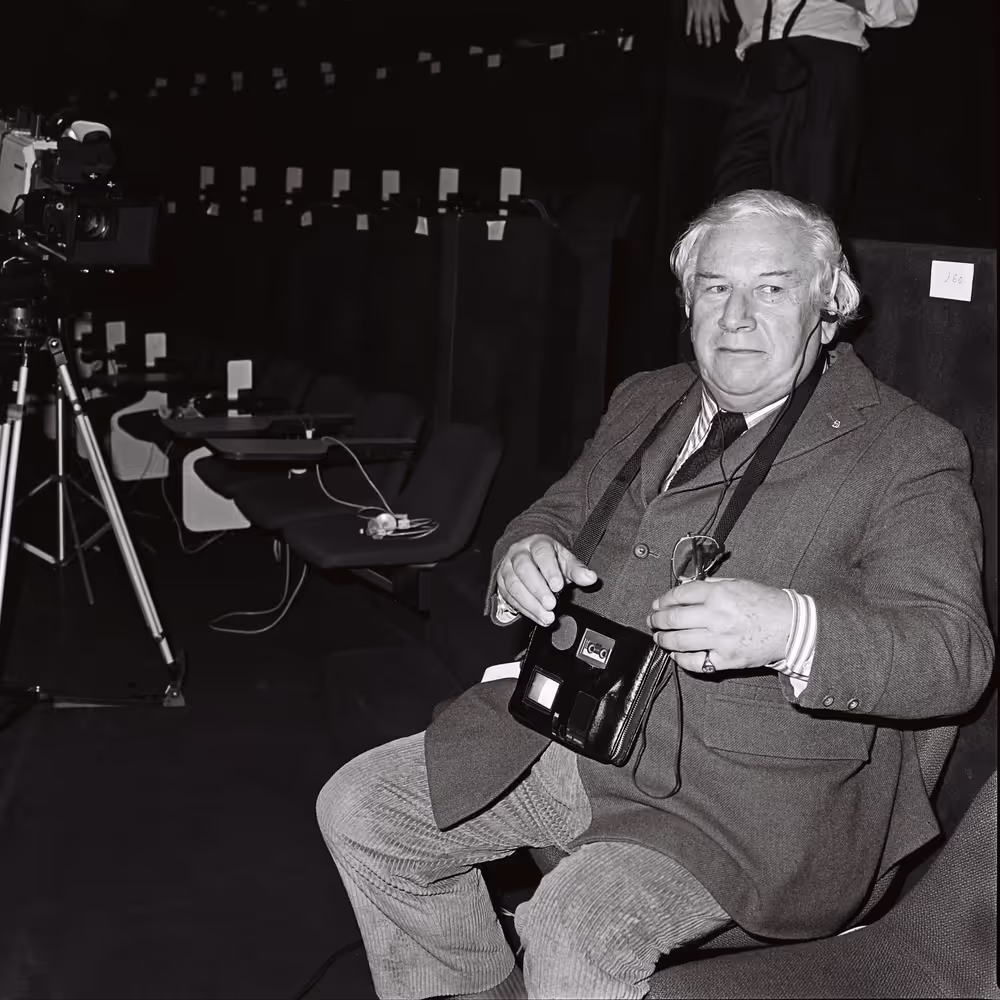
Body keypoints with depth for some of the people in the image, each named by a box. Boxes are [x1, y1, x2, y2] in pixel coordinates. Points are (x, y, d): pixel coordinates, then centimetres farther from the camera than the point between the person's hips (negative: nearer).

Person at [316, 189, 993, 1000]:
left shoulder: (906, 449, -6)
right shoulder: (645, 402, 14)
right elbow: (557, 513, 21)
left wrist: (789, 628, -34)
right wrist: (526, 554, -6)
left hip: (744, 789, -6)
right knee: (359, 809, 2)